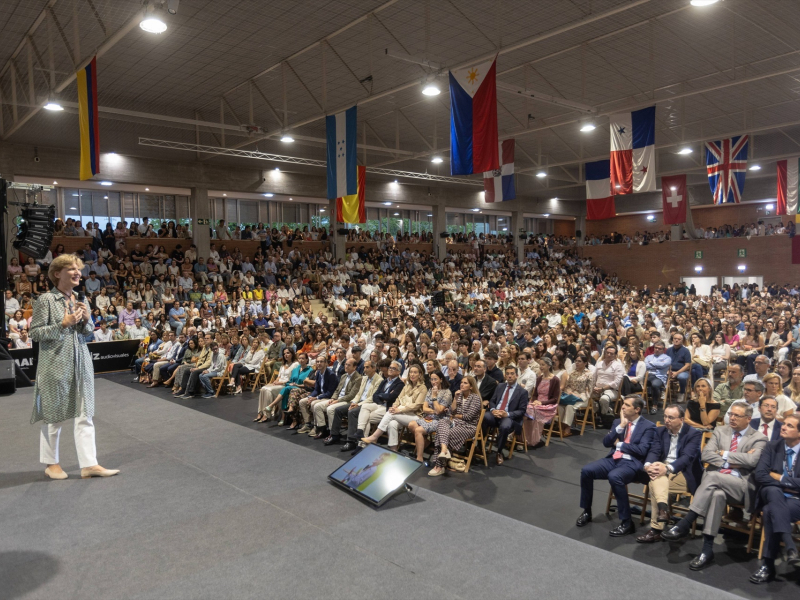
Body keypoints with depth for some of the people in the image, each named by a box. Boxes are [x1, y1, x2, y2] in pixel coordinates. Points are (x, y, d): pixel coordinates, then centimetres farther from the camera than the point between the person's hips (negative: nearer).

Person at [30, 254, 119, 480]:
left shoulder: (81, 301, 10)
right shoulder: (46, 300, -8)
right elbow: (35, 333, -10)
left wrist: (86, 320, -4)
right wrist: (64, 324, -19)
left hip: (81, 363, 6)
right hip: (56, 365, -5)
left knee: (85, 415, 4)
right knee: (54, 416, 7)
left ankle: (89, 464, 7)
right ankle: (51, 463, 24)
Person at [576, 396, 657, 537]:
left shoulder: (648, 427, -1)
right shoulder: (617, 422, 16)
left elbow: (641, 450, -13)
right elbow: (606, 442, 5)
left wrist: (619, 444, -4)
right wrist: (620, 427, -5)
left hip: (632, 463, -6)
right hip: (613, 459, 6)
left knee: (614, 477, -37)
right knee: (586, 471, -18)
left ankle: (627, 523, -22)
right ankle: (586, 511, 2)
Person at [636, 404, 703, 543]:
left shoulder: (693, 434, -6)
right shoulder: (661, 431, 12)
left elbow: (687, 457, -20)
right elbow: (654, 451, 0)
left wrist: (668, 468, -37)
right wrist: (648, 465, -24)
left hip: (684, 474, -4)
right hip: (664, 470, 4)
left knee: (655, 484, -30)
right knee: (657, 478, -32)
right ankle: (663, 509, -47)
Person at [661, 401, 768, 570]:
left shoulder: (758, 438, 5)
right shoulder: (720, 431, 15)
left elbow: (752, 461, -14)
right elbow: (705, 455, 3)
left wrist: (725, 454, -7)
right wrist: (729, 463, -8)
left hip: (739, 485, -3)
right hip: (714, 482, 3)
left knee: (713, 476, -35)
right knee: (718, 494, -35)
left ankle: (684, 525, -34)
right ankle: (707, 549, -34)